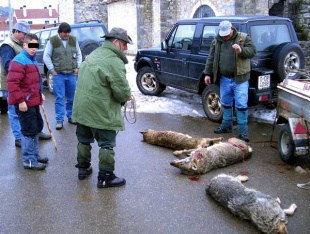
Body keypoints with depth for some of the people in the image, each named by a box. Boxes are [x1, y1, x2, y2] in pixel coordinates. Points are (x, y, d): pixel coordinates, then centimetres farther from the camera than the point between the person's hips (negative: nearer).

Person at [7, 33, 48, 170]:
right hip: (24, 103, -10)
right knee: (30, 131, -6)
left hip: (33, 101, 10)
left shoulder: (32, 60, 15)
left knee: (37, 127, 19)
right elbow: (12, 83, -24)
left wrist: (39, 94, 20)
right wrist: (20, 101, -25)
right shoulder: (19, 61, -17)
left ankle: (34, 155, 32)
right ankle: (29, 161, 3)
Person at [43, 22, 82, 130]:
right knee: (59, 98, -2)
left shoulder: (74, 40, 7)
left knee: (71, 97, 9)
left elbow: (79, 54, 15)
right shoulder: (52, 41, -3)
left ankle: (71, 116, 23)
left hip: (72, 74, 3)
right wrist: (52, 70, -4)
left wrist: (77, 67, 5)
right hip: (58, 74, -3)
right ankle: (59, 120, 2)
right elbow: (46, 56, -1)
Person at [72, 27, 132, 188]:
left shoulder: (94, 54, 13)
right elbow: (122, 90, -20)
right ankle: (105, 177, 9)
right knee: (107, 144, 3)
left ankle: (83, 168, 34)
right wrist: (127, 97, 3)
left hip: (82, 107, 9)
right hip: (101, 112, -9)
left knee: (84, 140, 21)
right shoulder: (114, 61, -17)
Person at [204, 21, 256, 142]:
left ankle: (243, 131, 1)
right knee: (226, 104, 16)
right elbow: (211, 58, 12)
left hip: (240, 78, -4)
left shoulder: (243, 38, -2)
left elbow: (252, 51, -7)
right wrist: (208, 73, 10)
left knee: (241, 105, -5)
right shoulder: (216, 41, 8)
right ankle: (226, 125, 32)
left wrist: (241, 50, -25)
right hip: (224, 78, 4)